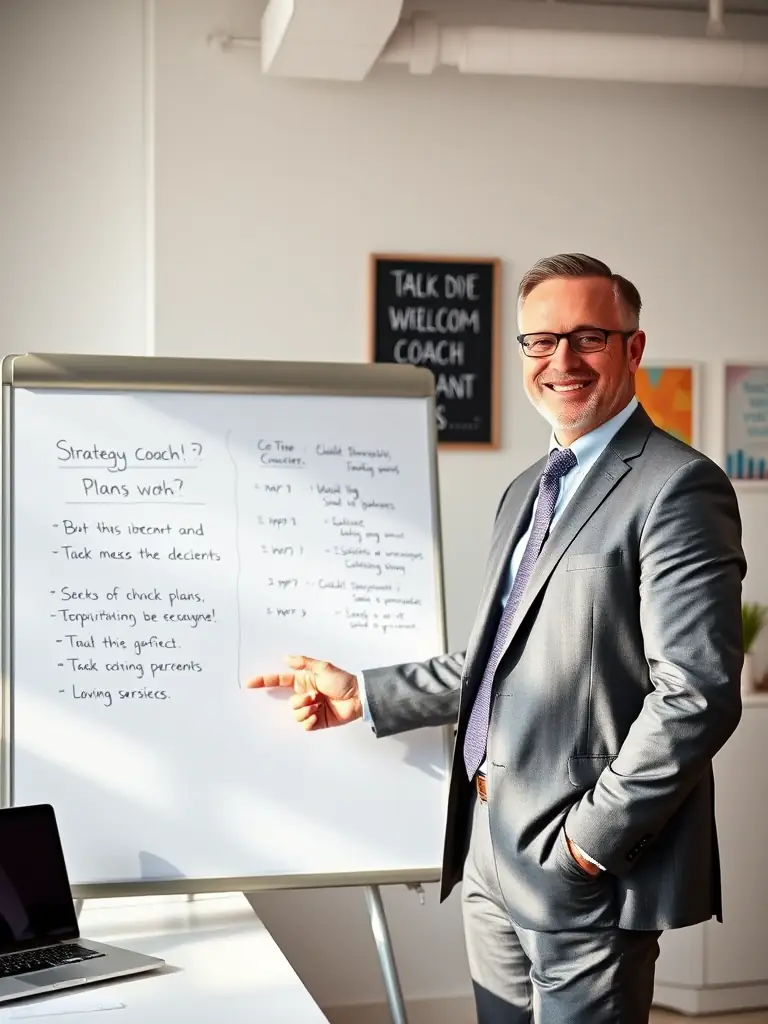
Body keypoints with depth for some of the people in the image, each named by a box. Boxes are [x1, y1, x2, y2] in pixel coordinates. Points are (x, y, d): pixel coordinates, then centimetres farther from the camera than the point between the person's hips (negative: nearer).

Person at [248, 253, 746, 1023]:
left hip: (587, 867, -8)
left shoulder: (676, 487, -13)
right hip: (490, 851, 8)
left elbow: (698, 693, -19)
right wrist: (363, 696, 13)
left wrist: (590, 841, -17)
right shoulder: (526, 492, 15)